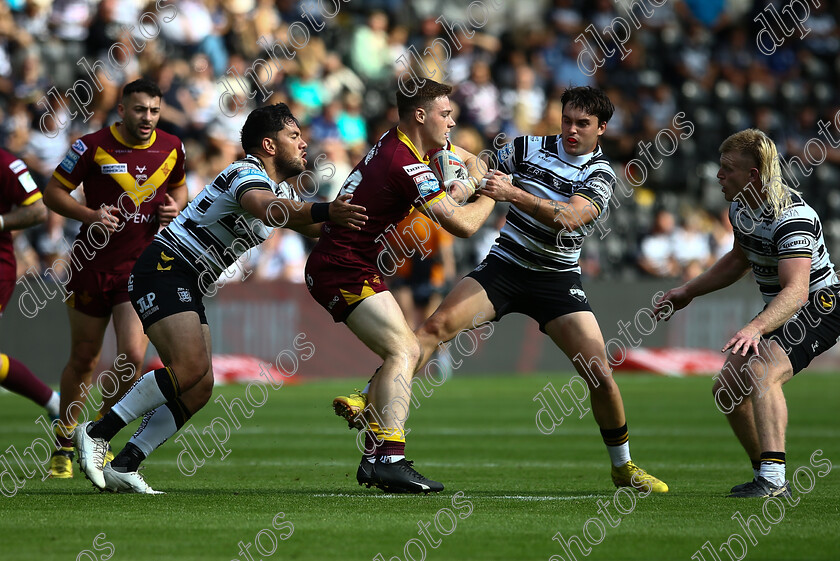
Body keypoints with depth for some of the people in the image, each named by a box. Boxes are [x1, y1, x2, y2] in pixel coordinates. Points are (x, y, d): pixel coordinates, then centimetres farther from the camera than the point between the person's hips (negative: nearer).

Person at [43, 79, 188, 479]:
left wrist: (175, 207, -2)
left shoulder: (171, 148, 2)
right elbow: (53, 192, -2)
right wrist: (90, 215, -18)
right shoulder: (93, 146, -8)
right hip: (93, 265, -2)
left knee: (132, 357, -13)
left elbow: (179, 187, 21)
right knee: (84, 359, 7)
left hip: (143, 267, 2)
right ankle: (64, 445, 26)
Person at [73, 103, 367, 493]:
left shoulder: (280, 188, 16)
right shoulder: (247, 175, -16)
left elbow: (309, 224, 32)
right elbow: (264, 207, -39)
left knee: (200, 388, -1)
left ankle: (122, 466, -2)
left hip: (189, 287, 10)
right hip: (164, 268, -10)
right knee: (190, 369, -25)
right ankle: (97, 433, -15)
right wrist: (324, 211, -51)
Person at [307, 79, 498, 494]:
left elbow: (469, 160, 26)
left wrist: (465, 183, 3)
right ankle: (390, 459, -30)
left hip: (354, 268, 10)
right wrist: (490, 195, -4)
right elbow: (463, 225, -23)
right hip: (345, 272, -10)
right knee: (402, 352, -19)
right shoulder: (407, 166, -22)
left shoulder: (399, 143, 9)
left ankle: (373, 458, 9)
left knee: (406, 351, 12)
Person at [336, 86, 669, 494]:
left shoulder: (600, 174, -8)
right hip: (505, 264, 1)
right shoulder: (528, 148, 0)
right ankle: (370, 402, -26)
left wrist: (513, 193, -37)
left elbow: (567, 218, -25)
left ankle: (623, 467, 11)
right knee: (437, 326, -23)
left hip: (558, 281, -1)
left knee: (600, 376, -9)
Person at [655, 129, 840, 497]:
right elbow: (739, 260, 23)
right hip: (777, 312, 10)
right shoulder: (739, 207, 1)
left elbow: (796, 290, -41)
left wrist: (756, 328, -55)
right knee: (727, 390, 3)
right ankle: (766, 476, 17)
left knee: (760, 373, -32)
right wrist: (688, 291, 21)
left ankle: (773, 479, -38)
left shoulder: (793, 218, -29)